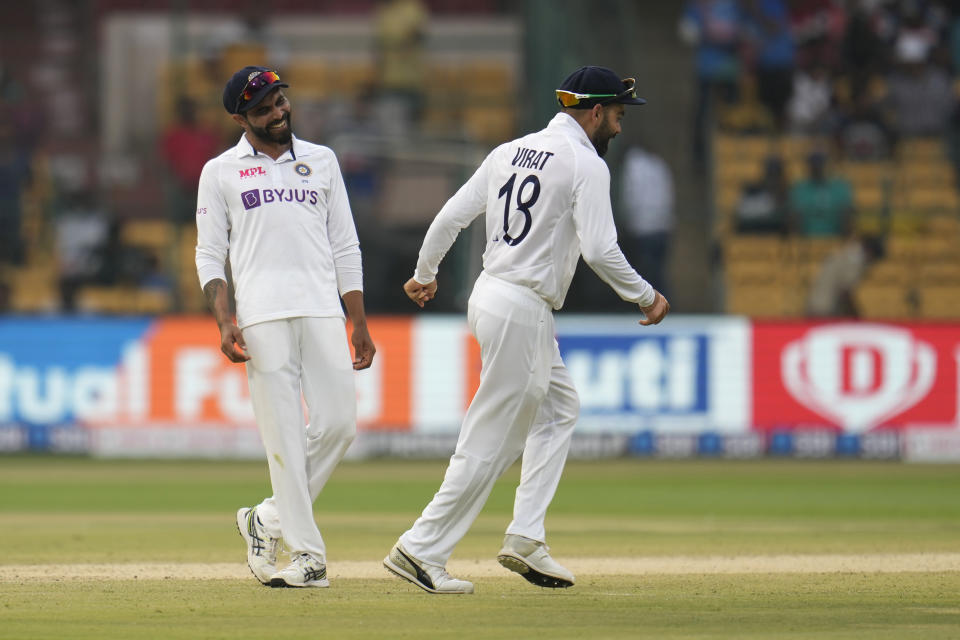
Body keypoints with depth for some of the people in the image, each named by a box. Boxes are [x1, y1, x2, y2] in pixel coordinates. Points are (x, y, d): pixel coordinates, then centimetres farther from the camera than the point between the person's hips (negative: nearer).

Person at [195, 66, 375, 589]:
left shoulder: (321, 160, 18)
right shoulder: (220, 173, 10)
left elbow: (345, 247, 17)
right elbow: (209, 256, 6)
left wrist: (360, 324, 11)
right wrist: (224, 323, -9)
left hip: (323, 312, 3)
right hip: (263, 318, -3)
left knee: (338, 423, -7)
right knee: (284, 435, -7)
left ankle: (270, 518, 11)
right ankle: (306, 554, -4)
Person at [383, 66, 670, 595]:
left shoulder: (510, 152, 11)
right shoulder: (586, 164, -12)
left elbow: (450, 217, 11)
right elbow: (599, 251, -19)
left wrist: (425, 273, 25)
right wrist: (646, 297, -6)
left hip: (490, 295, 9)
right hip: (522, 312, -9)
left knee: (560, 408, 21)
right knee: (490, 442, -5)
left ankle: (525, 537, 16)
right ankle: (421, 550, -4)